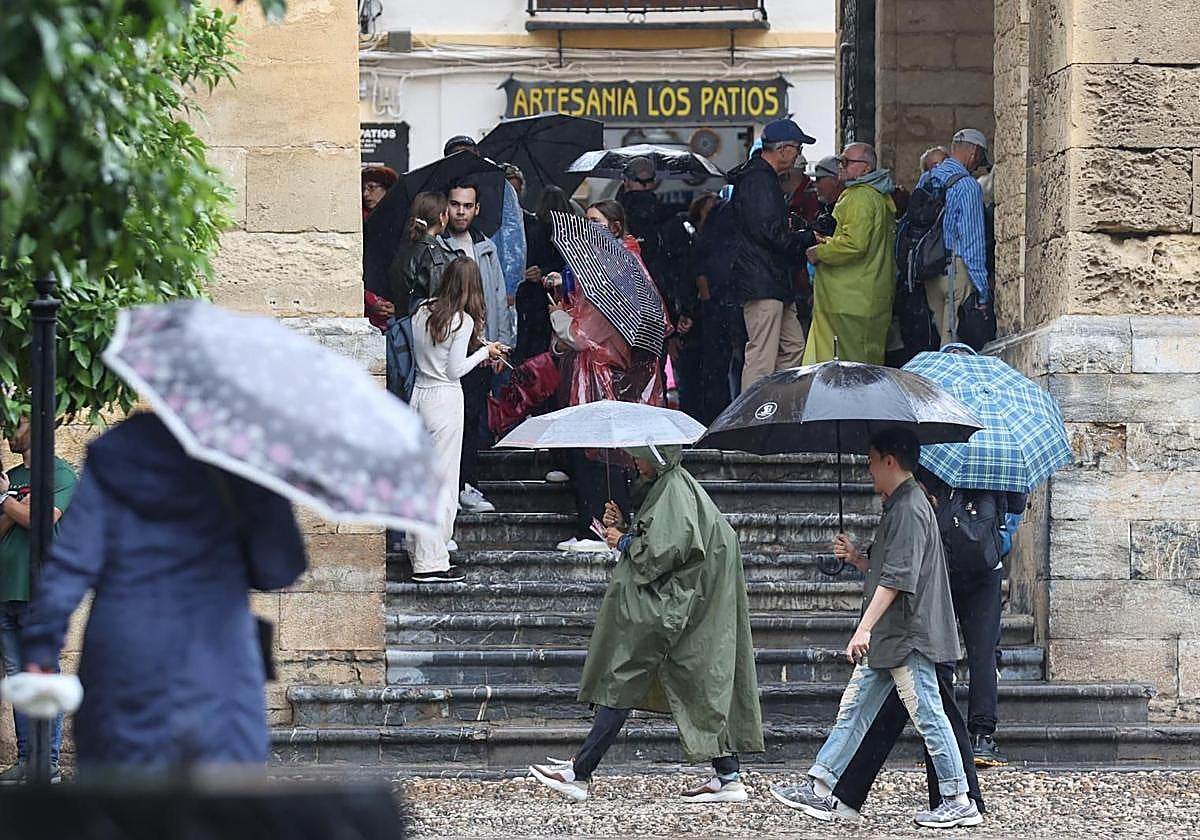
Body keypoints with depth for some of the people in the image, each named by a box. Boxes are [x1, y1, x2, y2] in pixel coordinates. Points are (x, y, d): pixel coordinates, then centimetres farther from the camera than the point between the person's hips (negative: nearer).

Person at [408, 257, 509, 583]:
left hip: (418, 394, 7)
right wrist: (485, 352, 3)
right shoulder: (463, 321, -12)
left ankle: (420, 552, 17)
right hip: (445, 399, -7)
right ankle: (431, 562, -1)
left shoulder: (422, 313, 7)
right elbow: (455, 370, -12)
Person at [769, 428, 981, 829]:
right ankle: (819, 790, 13)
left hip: (907, 637, -11)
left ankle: (959, 802, -2)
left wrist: (865, 628, -28)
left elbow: (897, 577, -24)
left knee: (928, 715, -6)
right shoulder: (898, 506, 17)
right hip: (887, 639, 11)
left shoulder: (908, 509, -16)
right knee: (854, 710, 10)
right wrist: (856, 556, 10)